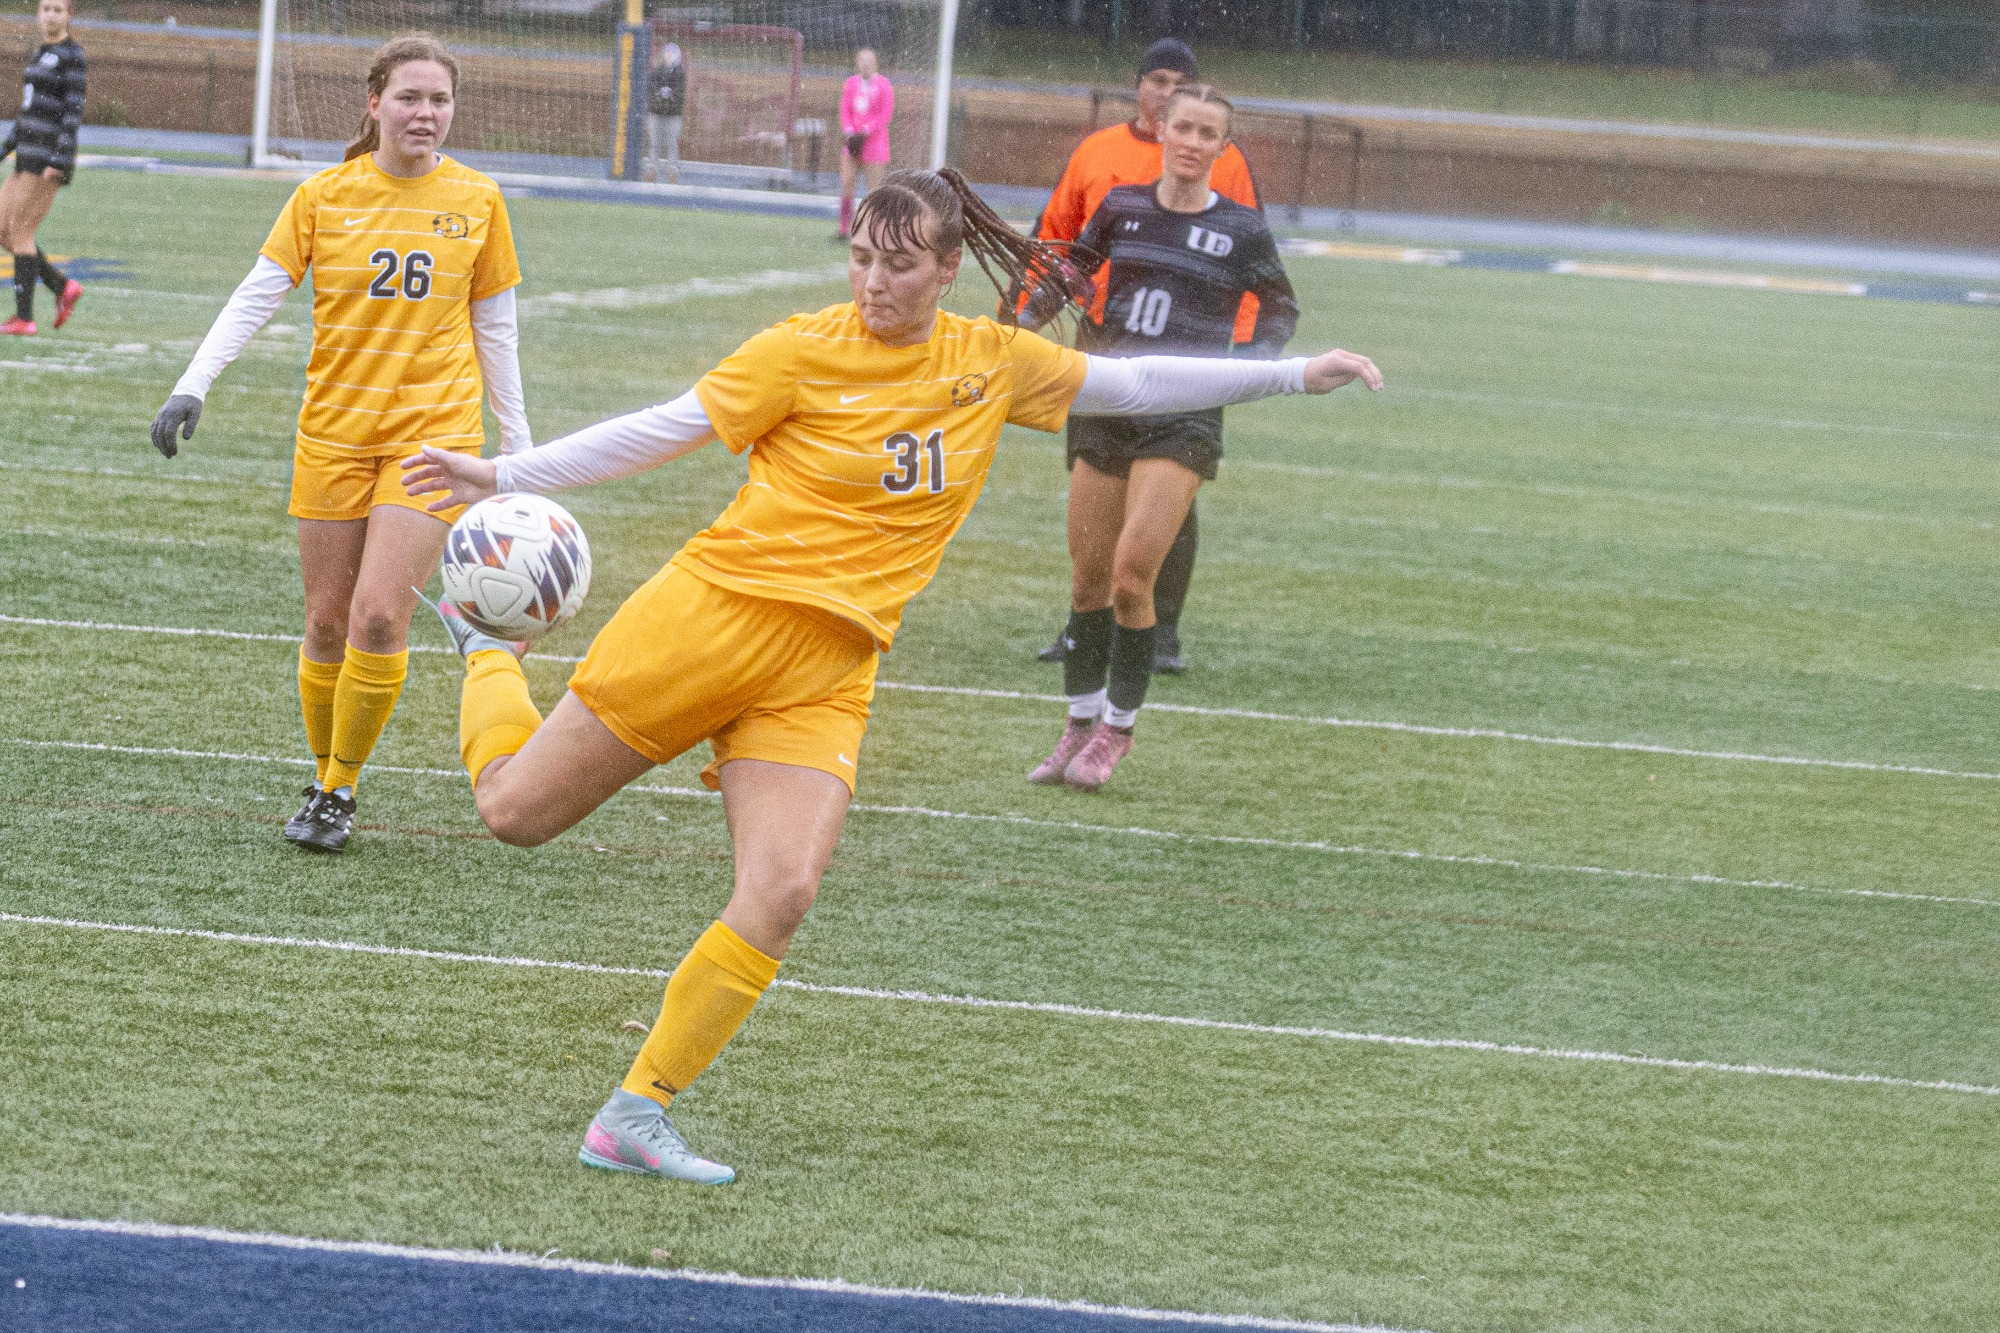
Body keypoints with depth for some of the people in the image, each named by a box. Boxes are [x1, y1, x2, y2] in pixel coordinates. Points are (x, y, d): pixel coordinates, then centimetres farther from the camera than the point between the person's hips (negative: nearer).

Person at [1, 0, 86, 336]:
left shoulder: (72, 54, -8)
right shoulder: (40, 54, 19)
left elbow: (74, 110, -15)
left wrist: (60, 162, -22)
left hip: (50, 158, -9)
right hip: (28, 156, 9)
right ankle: (63, 286, 12)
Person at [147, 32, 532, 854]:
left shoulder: (476, 201, 2)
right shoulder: (325, 195, 0)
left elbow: (494, 327, 10)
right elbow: (257, 296, -3)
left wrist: (518, 447, 11)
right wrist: (193, 386, -16)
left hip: (434, 431, -1)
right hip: (334, 434, 1)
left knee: (379, 617, -14)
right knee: (327, 624, 4)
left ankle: (342, 790, 0)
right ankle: (323, 781, 22)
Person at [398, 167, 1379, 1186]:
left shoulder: (992, 363, 7)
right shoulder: (804, 352, -6)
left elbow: (1133, 385, 17)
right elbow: (663, 430, -5)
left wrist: (1295, 375, 16)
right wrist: (503, 476, -11)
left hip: (826, 675, 3)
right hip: (716, 612, -3)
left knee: (780, 897, -14)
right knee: (517, 811, 1)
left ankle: (637, 1115, -5)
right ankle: (488, 656, 33)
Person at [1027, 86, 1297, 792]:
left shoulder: (1240, 229, 0)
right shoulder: (1121, 207, 6)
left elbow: (1280, 309, 13)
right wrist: (1088, 337, 5)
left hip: (1184, 417, -3)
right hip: (1107, 403, 4)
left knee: (1131, 573, -14)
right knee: (1087, 575, 7)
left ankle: (1117, 728, 2)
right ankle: (1081, 722, 22)